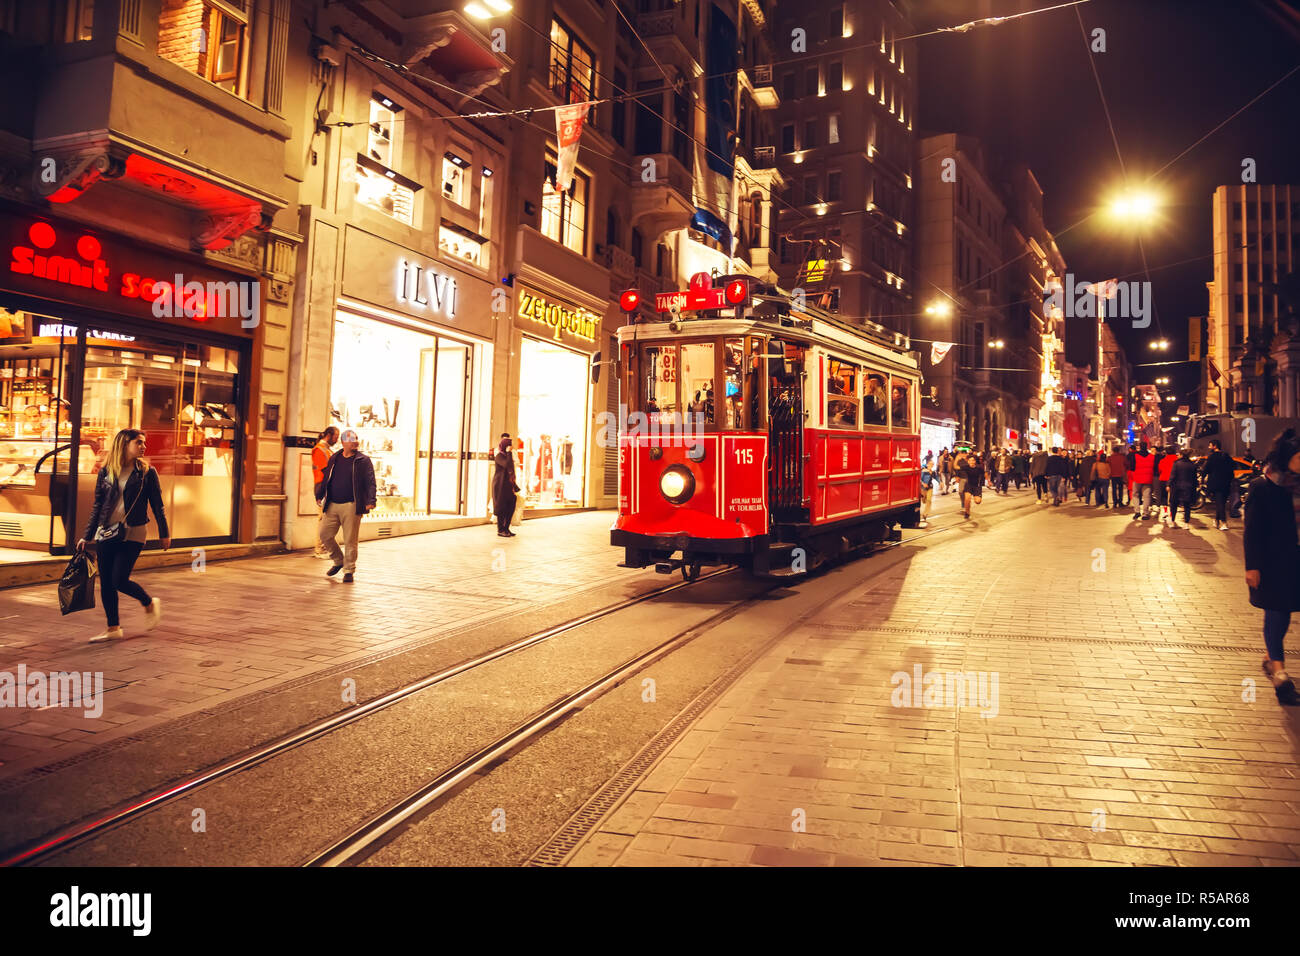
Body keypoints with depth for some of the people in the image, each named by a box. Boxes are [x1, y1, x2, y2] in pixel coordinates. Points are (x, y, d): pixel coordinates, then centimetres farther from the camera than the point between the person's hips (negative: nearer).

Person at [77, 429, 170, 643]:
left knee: (120, 580, -10)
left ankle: (150, 604, 16)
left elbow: (157, 505, 3)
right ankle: (113, 628, 17)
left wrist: (164, 534, 4)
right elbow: (97, 505, 10)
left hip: (133, 534, -4)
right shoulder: (106, 472, 5)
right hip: (107, 533, 4)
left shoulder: (146, 473, -1)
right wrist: (87, 536, 10)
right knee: (106, 583, 5)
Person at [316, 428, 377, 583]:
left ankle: (349, 570, 10)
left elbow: (370, 482, -7)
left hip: (351, 506, -5)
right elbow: (325, 478, 20)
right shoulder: (334, 459, 13)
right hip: (332, 505, 5)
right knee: (325, 535, 5)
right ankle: (338, 561, 26)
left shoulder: (363, 460, 0)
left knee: (350, 540, -2)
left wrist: (371, 500, -19)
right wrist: (319, 495, 13)